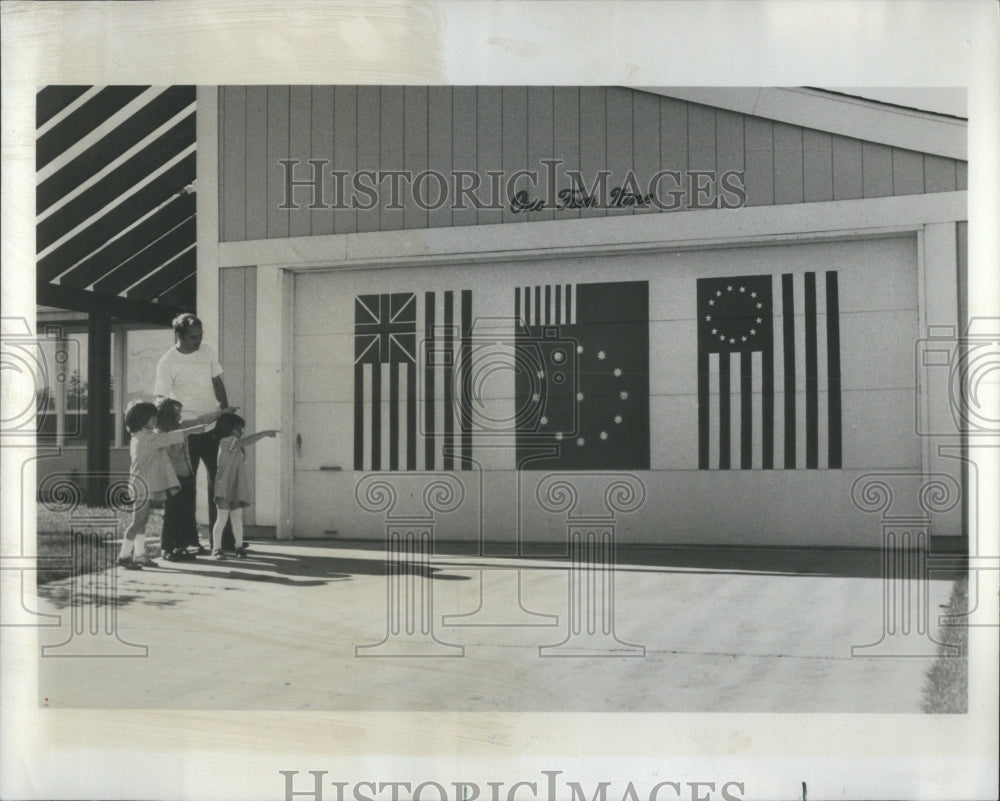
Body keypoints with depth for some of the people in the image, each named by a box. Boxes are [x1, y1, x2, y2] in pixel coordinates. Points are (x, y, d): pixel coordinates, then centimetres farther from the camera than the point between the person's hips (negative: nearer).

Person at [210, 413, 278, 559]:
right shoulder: (225, 441, -10)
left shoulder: (240, 447, 16)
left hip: (238, 487, 6)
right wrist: (265, 433, -25)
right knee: (222, 518, -3)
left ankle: (239, 547, 8)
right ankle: (217, 548, 4)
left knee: (237, 518, 4)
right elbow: (246, 441, -25)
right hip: (225, 486, -6)